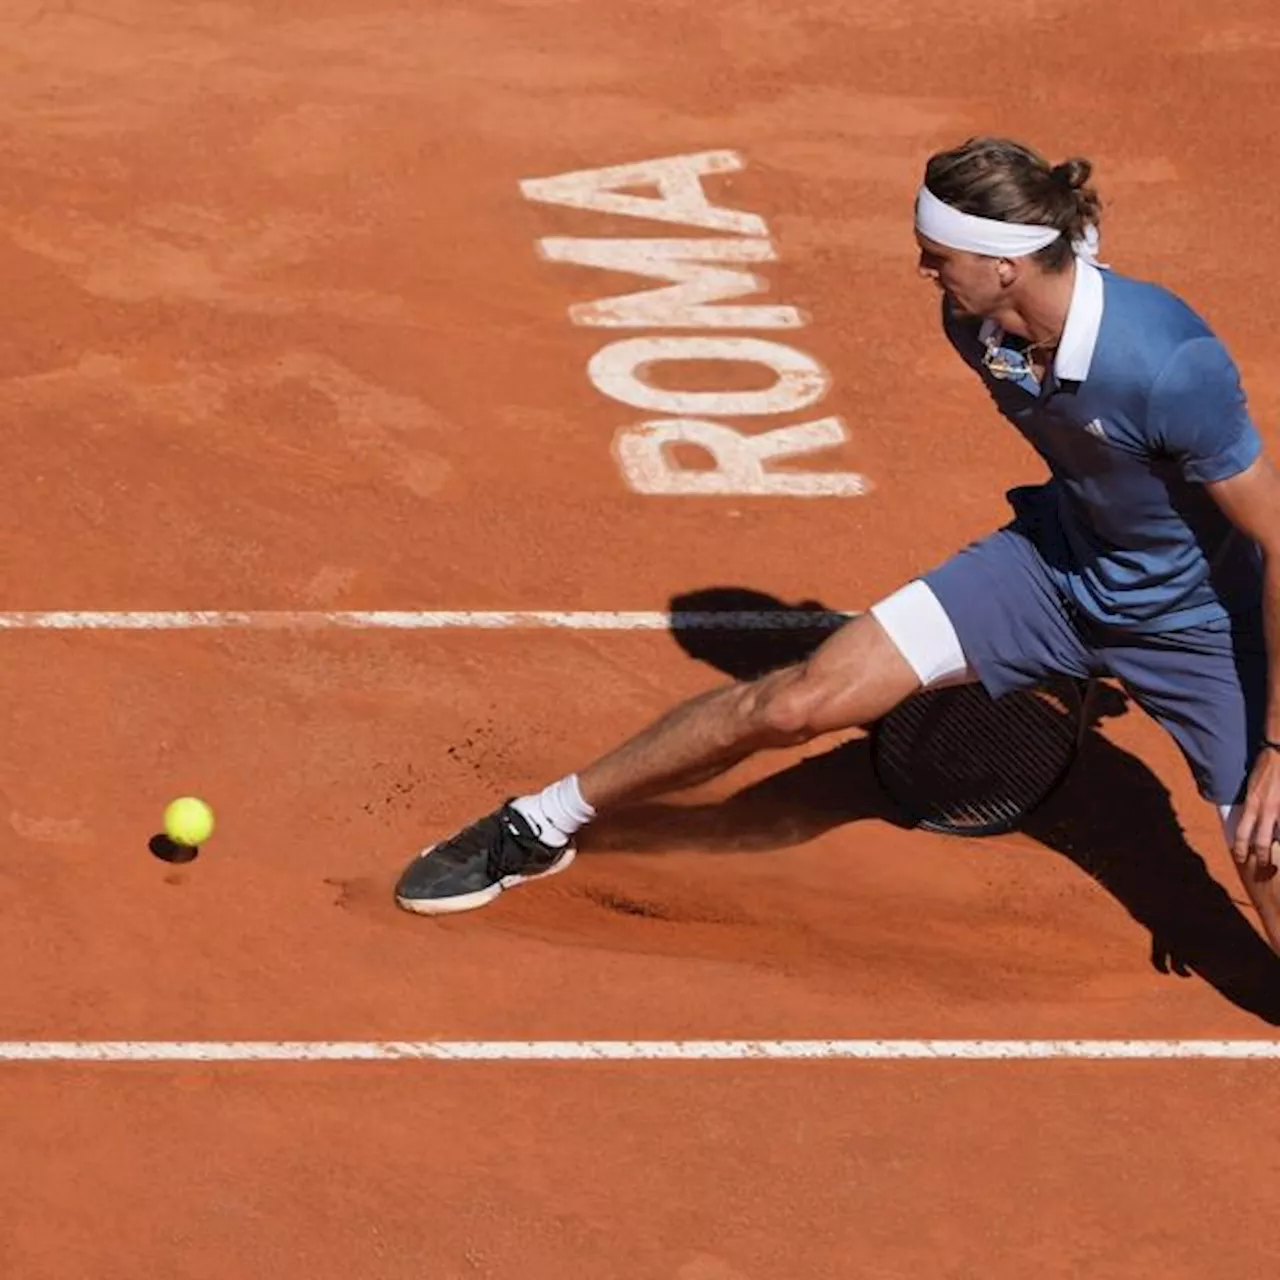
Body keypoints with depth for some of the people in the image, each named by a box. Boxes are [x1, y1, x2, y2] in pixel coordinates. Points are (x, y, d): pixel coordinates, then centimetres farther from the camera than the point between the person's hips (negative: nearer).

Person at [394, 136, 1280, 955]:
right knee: (798, 700, -5)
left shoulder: (1170, 366, -36)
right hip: (1054, 560, 5)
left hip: (1196, 616, -4)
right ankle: (543, 825, 11)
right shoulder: (975, 322, -15)